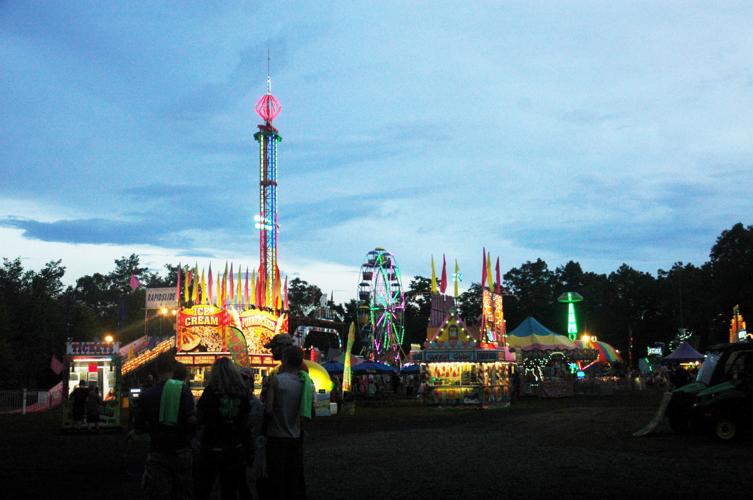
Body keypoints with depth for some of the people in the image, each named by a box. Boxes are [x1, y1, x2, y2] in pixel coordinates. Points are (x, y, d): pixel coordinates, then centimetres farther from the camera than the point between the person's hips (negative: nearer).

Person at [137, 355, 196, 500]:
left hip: (158, 451, 1)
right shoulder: (183, 390, -8)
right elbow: (191, 420, -15)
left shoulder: (147, 394, -2)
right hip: (181, 450, 0)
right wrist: (188, 436, 5)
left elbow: (140, 425, 3)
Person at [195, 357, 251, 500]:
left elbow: (200, 419, -7)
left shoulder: (211, 390, -11)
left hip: (212, 449, -3)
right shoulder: (242, 392, -1)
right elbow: (245, 421, 5)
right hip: (235, 448, 3)